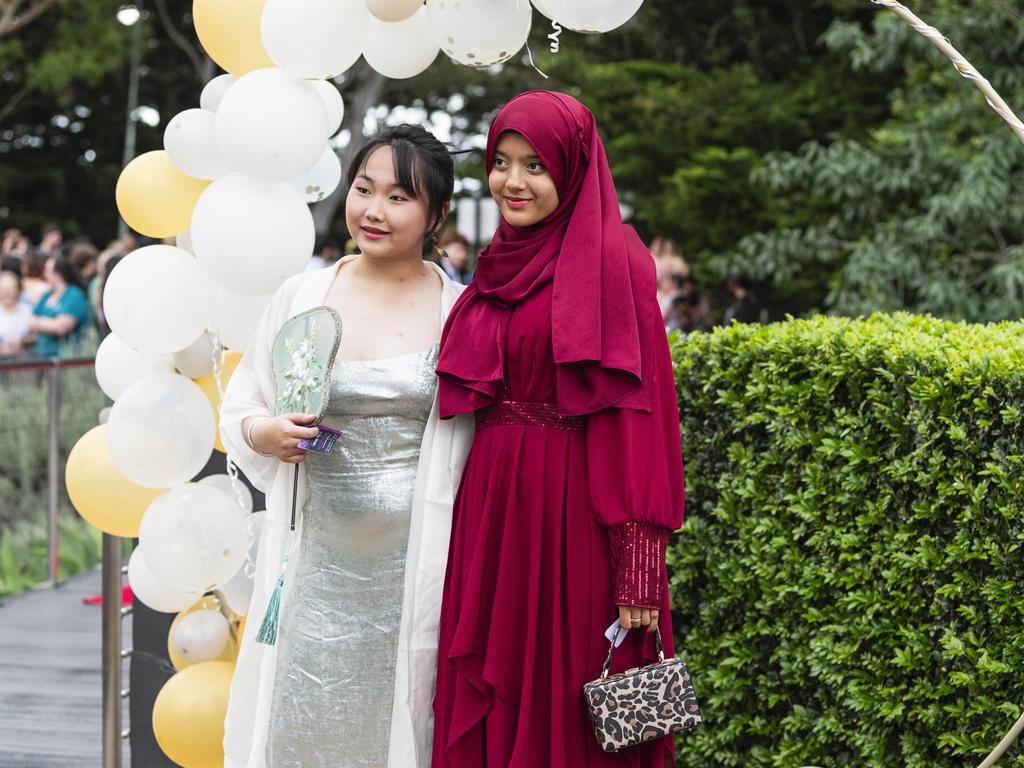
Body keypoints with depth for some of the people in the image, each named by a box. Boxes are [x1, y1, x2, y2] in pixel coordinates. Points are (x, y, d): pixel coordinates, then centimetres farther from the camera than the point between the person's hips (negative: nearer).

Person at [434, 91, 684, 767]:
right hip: (493, 503, 7)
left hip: (573, 512, -7)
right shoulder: (504, 262, 14)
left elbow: (638, 409, -14)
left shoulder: (610, 262, -8)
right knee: (488, 705, 9)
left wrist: (639, 568, -20)